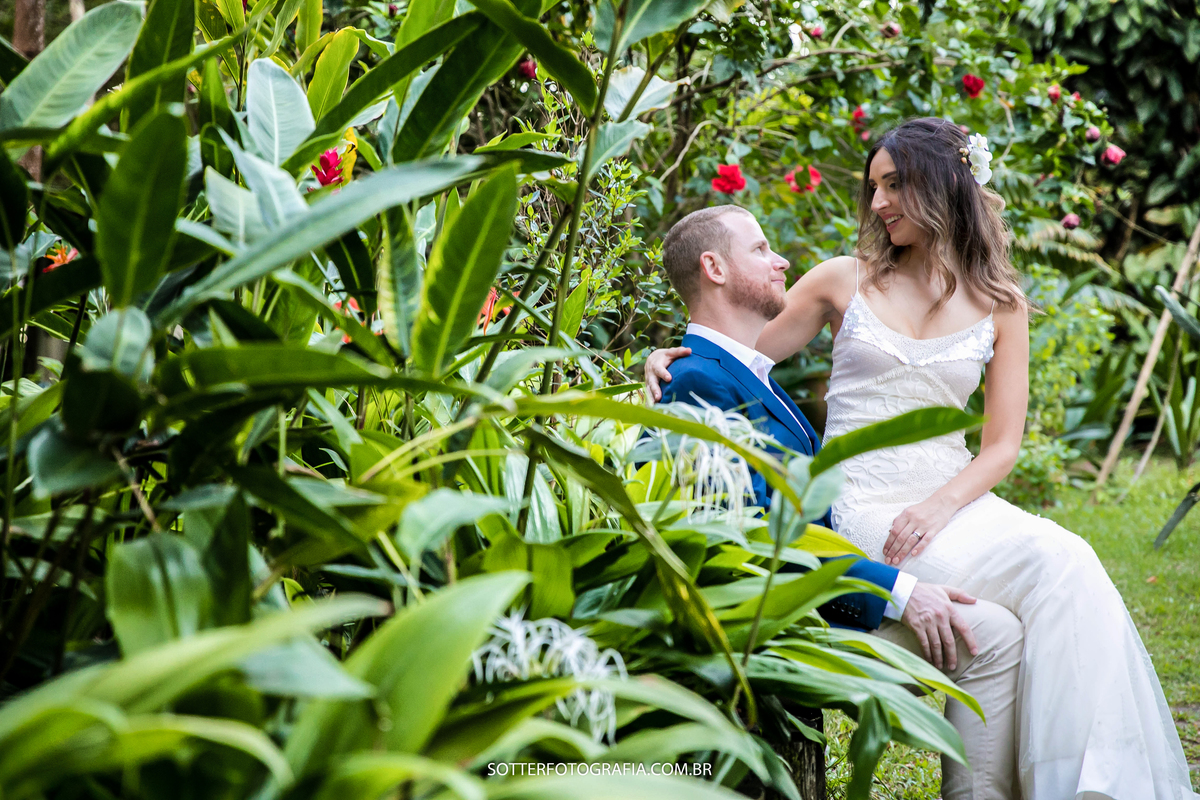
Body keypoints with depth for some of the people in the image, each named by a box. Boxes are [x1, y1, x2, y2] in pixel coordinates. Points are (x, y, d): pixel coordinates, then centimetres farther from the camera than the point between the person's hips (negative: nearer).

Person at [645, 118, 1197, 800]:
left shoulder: (1000, 305, 10)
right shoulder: (845, 280, 8)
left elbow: (1003, 444, 5)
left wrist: (939, 506, -13)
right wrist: (674, 358, -6)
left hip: (952, 496, 3)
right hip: (863, 505, -3)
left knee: (1069, 562, -29)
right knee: (1052, 566, -28)